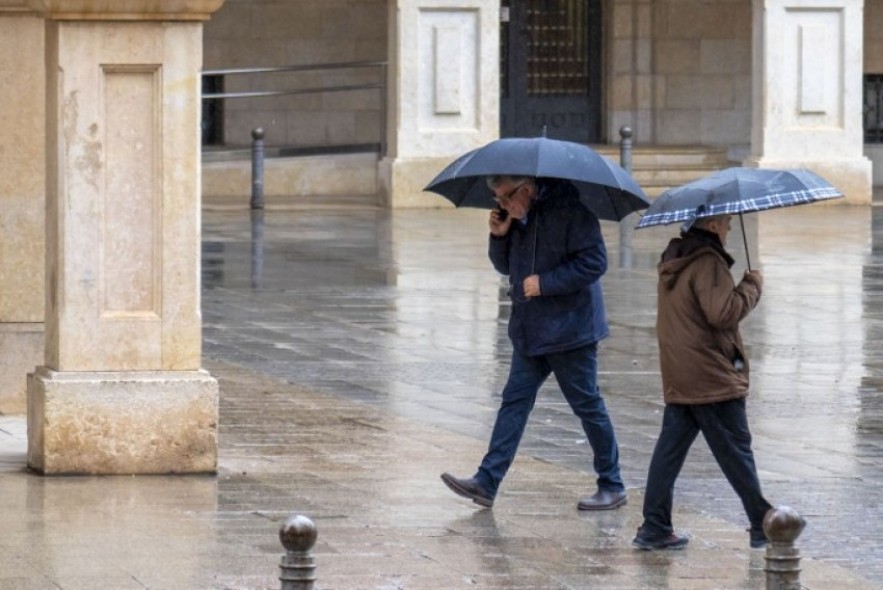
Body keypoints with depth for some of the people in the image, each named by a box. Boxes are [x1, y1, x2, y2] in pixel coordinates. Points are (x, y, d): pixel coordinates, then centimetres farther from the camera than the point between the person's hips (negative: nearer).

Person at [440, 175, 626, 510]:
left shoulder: (570, 208, -16)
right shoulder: (518, 216, 9)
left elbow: (594, 262, -20)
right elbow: (505, 266, 18)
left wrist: (544, 283, -21)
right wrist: (499, 236, -2)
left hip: (568, 327, -8)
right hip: (531, 329, 8)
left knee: (587, 404, 1)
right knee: (515, 401, 3)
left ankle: (612, 486, 12)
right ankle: (487, 482, -1)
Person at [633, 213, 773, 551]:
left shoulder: (672, 262, 13)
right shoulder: (708, 263, -18)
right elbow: (723, 312, -26)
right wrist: (751, 285, -11)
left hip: (677, 380, 8)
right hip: (714, 379, -8)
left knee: (670, 447, 6)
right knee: (736, 453, 0)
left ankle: (654, 528, 2)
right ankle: (763, 527, 8)